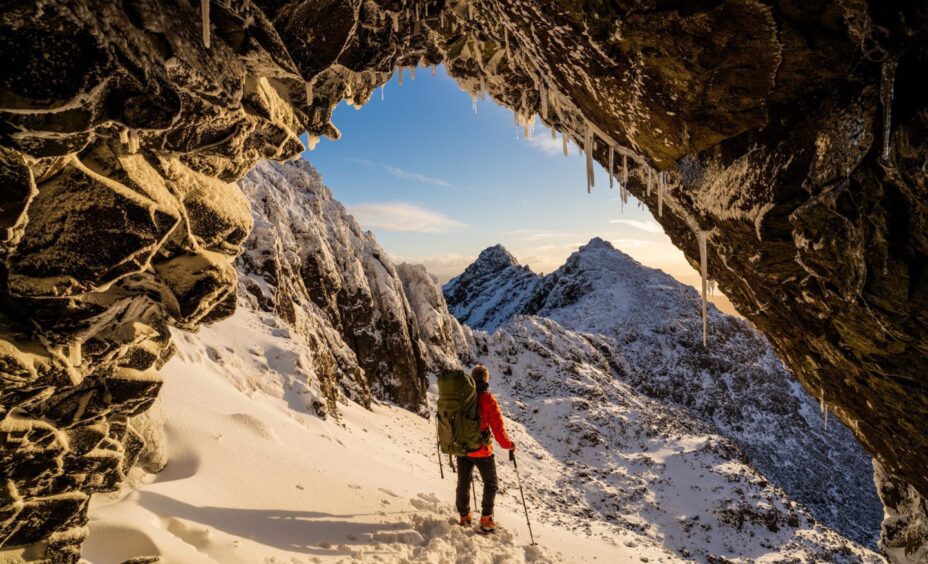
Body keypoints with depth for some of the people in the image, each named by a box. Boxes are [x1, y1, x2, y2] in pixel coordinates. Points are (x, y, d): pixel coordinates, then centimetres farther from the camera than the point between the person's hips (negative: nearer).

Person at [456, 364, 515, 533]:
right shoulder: (487, 399, -18)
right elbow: (497, 427, -17)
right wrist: (508, 444, -1)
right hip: (481, 450, -4)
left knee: (463, 484, 20)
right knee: (491, 485, 15)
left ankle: (464, 517, 32)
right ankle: (486, 520, 13)